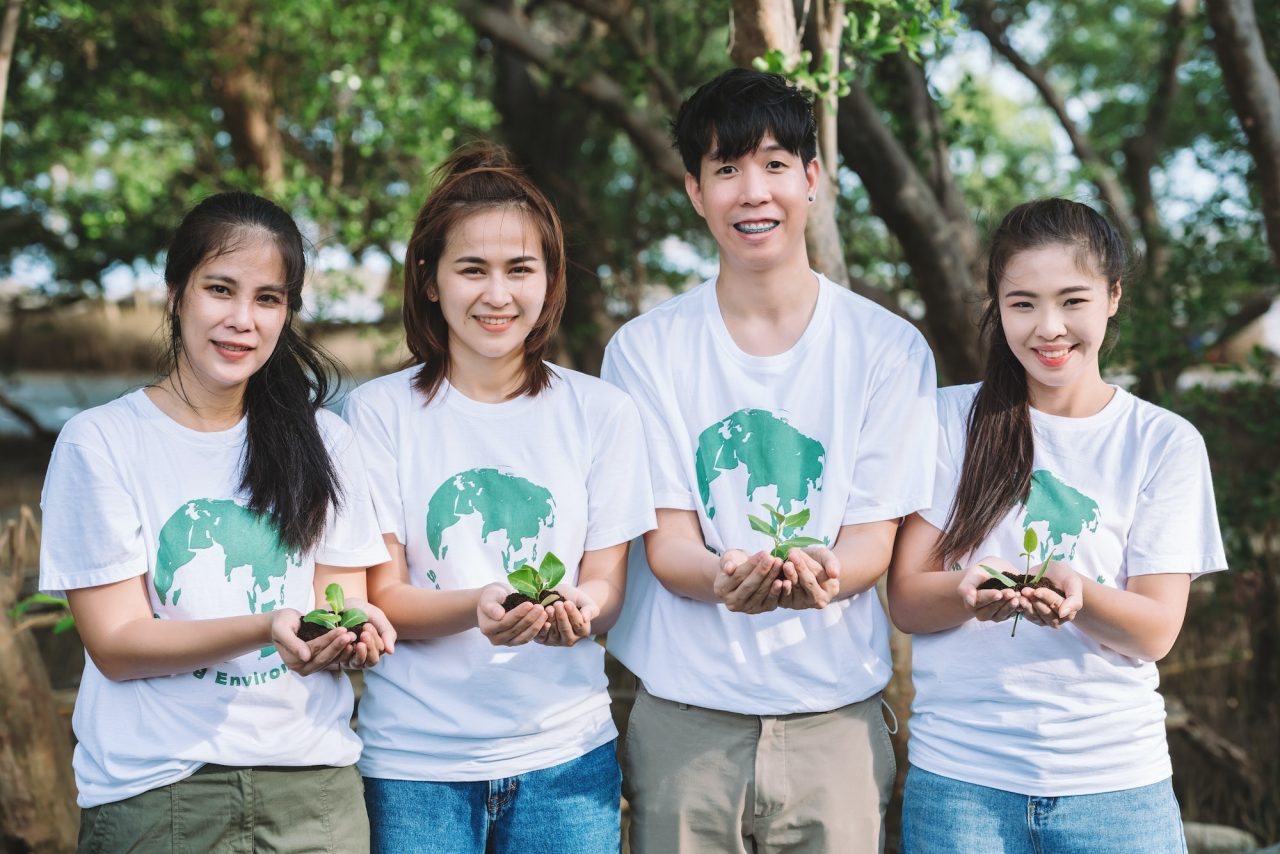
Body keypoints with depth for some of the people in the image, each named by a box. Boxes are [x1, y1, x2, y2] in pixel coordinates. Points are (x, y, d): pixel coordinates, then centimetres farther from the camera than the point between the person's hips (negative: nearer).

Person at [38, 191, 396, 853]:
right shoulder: (98, 443, -5)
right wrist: (268, 628, -26)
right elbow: (115, 644, -10)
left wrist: (352, 629, -20)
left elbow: (344, 599, 5)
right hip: (157, 794, -3)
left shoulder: (321, 440, 6)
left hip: (313, 787, 3)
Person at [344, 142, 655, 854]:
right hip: (416, 760, -1)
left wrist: (576, 607, -22)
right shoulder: (381, 411, -3)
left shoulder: (601, 412, 1)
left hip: (564, 752, 1)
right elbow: (383, 596, -5)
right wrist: (477, 607, -25)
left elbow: (607, 587, 2)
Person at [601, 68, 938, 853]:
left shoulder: (890, 348, 0)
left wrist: (826, 576, -25)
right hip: (684, 717, 0)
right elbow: (664, 538, -3)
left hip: (834, 714, 0)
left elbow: (876, 538, -2)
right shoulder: (647, 348, 1)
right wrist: (723, 579, -26)